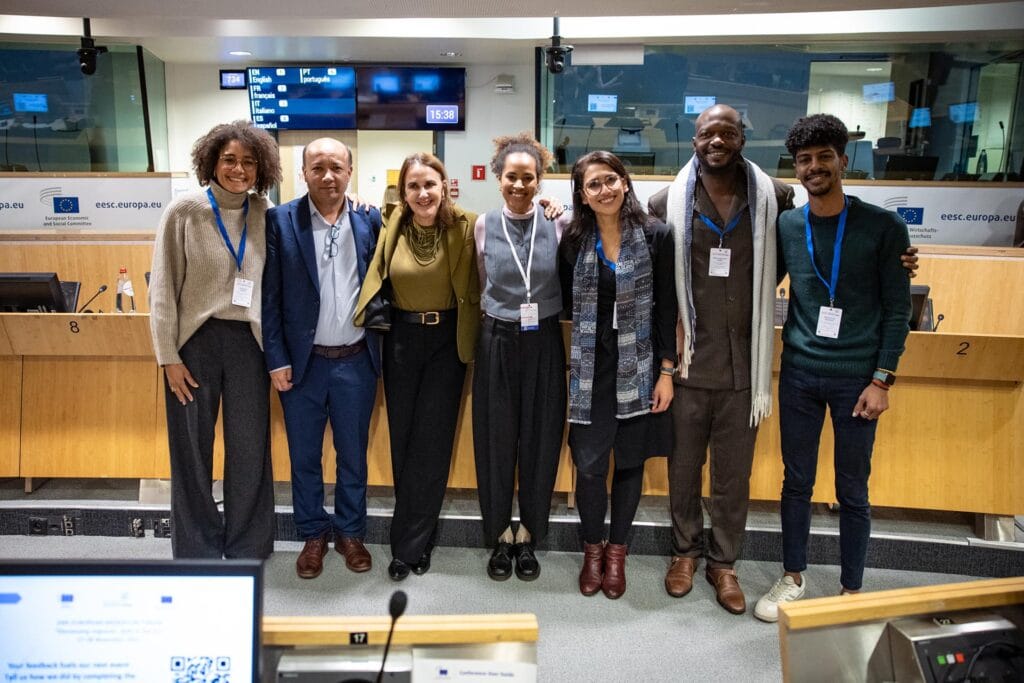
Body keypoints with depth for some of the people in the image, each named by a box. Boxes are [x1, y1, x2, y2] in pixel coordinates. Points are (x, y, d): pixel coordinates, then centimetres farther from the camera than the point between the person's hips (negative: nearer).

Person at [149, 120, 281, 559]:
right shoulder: (184, 211, -4)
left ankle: (247, 548, 23)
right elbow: (162, 288, -4)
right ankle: (197, 551, 24)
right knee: (192, 451, 8)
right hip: (195, 341, -2)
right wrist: (168, 356, -7)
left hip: (247, 342, 2)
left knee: (250, 449, 7)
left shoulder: (264, 214, 3)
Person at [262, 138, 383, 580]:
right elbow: (270, 295, -4)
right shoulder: (280, 221, -3)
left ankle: (350, 532, 32)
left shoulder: (370, 221, 1)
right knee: (304, 456, 12)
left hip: (356, 361, 1)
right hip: (301, 361, -1)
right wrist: (276, 359, -6)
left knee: (353, 455, 14)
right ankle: (313, 535, 31)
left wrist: (377, 341, -4)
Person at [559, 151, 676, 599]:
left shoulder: (655, 235, -3)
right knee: (589, 465, -1)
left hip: (638, 368, -1)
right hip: (590, 369, 1)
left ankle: (617, 550, 29)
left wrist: (666, 371, -5)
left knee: (630, 462, 9)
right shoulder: (574, 240, 2)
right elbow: (566, 304, 10)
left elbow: (666, 308, -3)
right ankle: (593, 549, 24)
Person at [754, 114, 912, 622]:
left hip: (856, 378, -2)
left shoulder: (884, 228, -6)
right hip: (799, 373, 3)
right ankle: (793, 578, 30)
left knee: (852, 492, 9)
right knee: (796, 482, 13)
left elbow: (897, 309, -5)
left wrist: (882, 379, -9)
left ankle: (852, 590, 27)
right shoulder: (785, 226, 2)